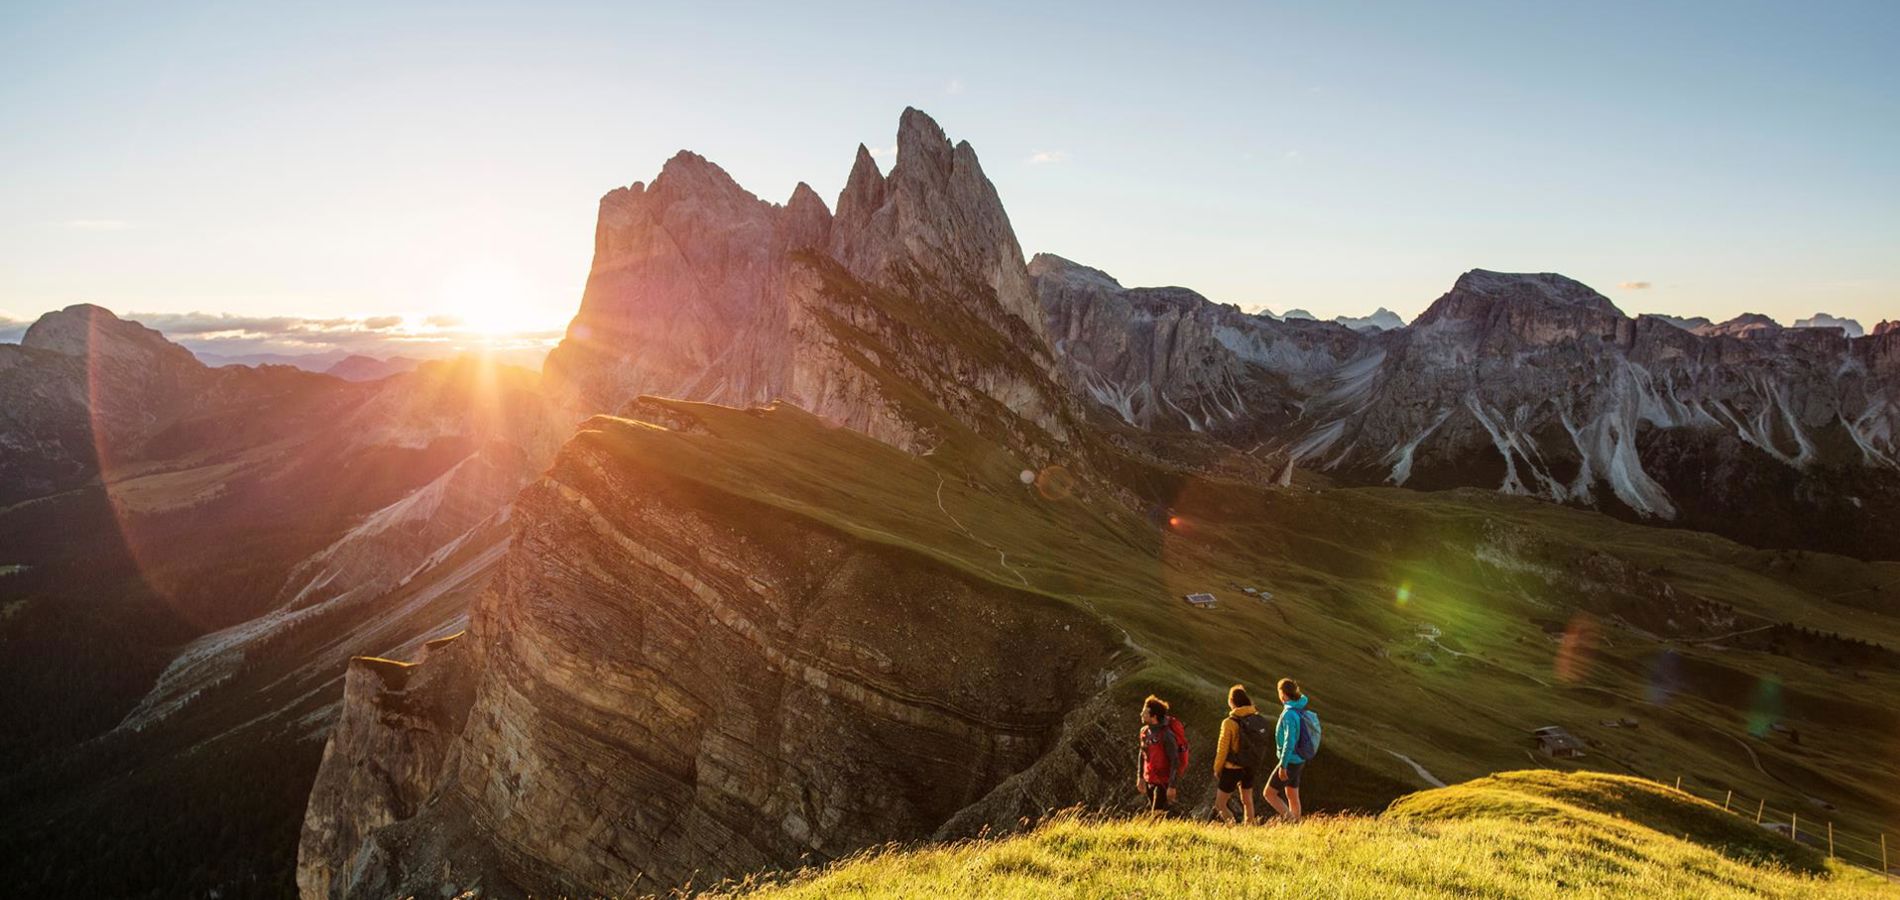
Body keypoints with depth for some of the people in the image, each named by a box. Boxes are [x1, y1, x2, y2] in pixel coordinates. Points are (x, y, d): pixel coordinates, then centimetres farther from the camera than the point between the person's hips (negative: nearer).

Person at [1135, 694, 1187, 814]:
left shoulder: (1166, 735, -23)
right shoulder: (1145, 731, 0)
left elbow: (1175, 762, -21)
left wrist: (1172, 786, -22)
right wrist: (1140, 777, 17)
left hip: (1164, 781, -8)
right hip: (1150, 780, 8)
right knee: (1150, 812, 17)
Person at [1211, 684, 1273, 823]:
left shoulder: (1230, 723, -20)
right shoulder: (1258, 719, -5)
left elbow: (1223, 749, -14)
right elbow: (1265, 745, -3)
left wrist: (1217, 769, 1)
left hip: (1232, 768, -6)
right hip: (1250, 768, 6)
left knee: (1220, 804, 5)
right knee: (1247, 801, 24)